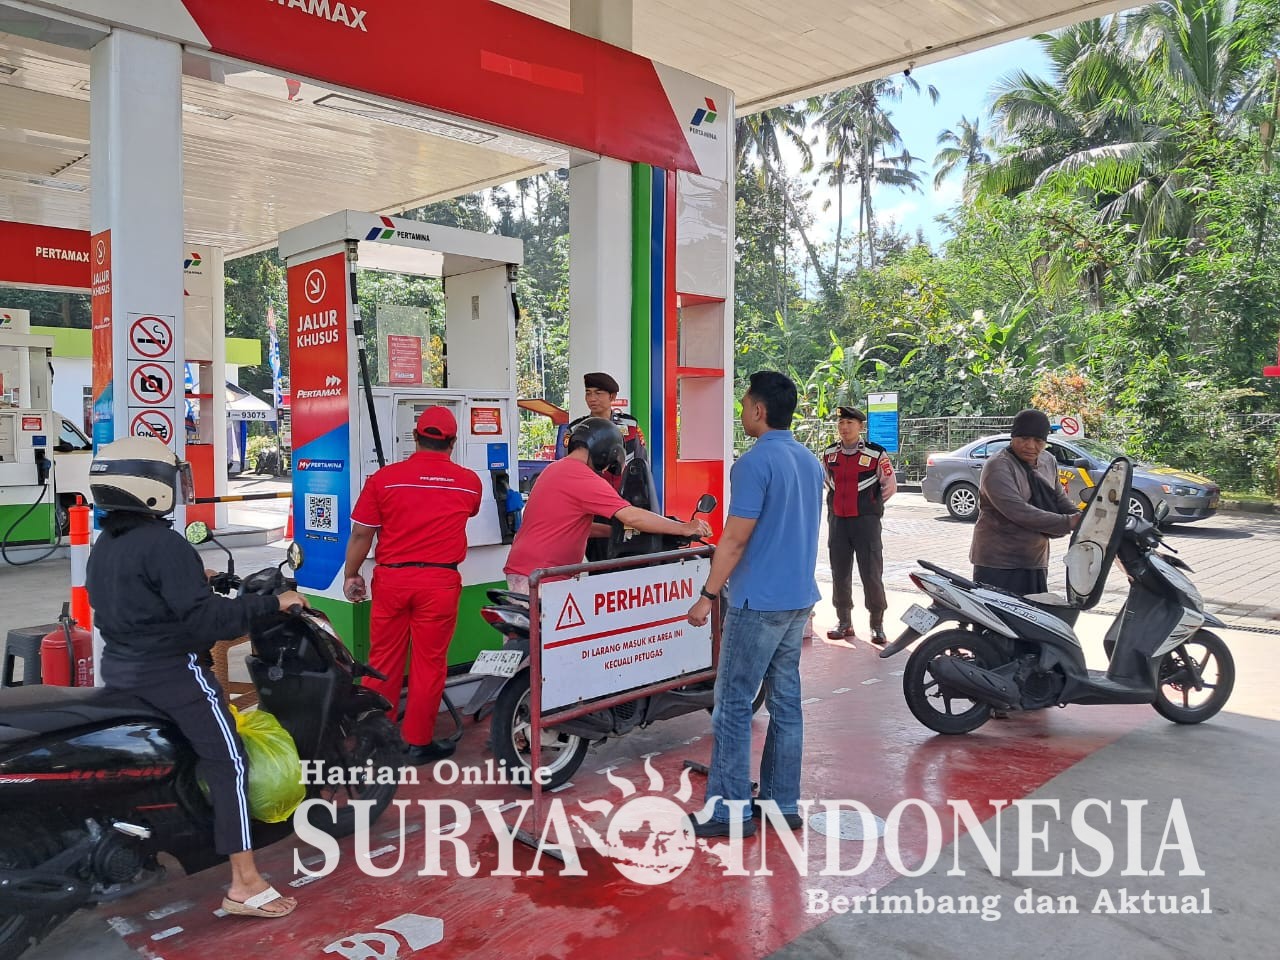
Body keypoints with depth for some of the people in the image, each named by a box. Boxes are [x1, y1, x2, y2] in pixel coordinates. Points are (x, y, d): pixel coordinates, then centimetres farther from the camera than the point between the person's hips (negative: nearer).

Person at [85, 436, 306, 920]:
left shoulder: (103, 547, 9)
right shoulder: (164, 544, -21)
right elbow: (205, 620, -26)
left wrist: (195, 581, 28)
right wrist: (272, 603, -21)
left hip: (119, 670, 10)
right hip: (171, 673, -9)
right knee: (229, 765, -6)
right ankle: (244, 885, -6)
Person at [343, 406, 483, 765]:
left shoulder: (384, 478, -3)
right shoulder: (470, 482, 1)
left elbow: (361, 533, -1)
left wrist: (351, 575, 12)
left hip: (391, 577, 1)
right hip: (439, 580, -1)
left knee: (383, 660, 12)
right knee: (429, 662, 7)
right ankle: (418, 742, 15)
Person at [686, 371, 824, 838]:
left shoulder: (755, 462, -15)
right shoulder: (811, 462, 11)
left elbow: (736, 538, -18)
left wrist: (708, 595, -12)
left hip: (758, 603, -8)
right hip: (799, 599, 9)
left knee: (733, 705, 0)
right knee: (786, 702, 13)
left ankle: (731, 811, 6)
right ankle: (783, 804, 21)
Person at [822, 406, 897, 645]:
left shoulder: (876, 453, -6)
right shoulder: (829, 453, 8)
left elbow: (890, 486, 1)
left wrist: (871, 506, 5)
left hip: (865, 520, -4)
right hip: (837, 520, 5)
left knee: (872, 574, -3)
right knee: (839, 573, 9)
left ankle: (877, 624, 9)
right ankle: (844, 622, 21)